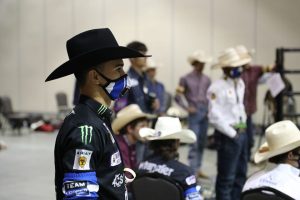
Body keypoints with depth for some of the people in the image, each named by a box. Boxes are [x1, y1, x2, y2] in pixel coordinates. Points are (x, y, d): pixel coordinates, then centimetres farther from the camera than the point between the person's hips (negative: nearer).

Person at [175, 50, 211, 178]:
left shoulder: (206, 79, 11)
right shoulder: (186, 79, -2)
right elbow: (178, 97, -2)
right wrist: (187, 108, -9)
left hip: (205, 113, 5)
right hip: (194, 113, -5)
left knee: (202, 143, 11)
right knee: (194, 144, -8)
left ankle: (198, 169, 22)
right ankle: (193, 171, -5)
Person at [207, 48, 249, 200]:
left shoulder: (240, 83, 11)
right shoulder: (217, 87, -16)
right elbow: (215, 117, -21)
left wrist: (242, 127, 13)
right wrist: (232, 134, -15)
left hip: (241, 133, 9)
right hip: (227, 136, -9)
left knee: (241, 174, 17)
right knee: (226, 177, -1)